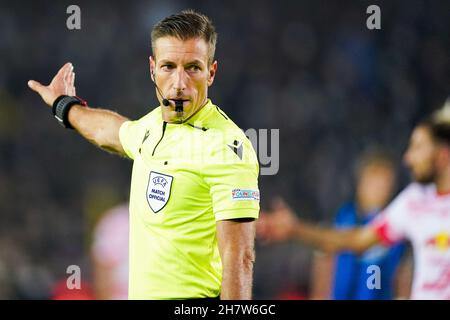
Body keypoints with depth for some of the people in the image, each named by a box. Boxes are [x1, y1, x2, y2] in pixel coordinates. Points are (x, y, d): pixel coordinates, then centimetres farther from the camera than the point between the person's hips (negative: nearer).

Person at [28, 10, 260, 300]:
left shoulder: (226, 146, -15)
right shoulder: (152, 124, 9)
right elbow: (112, 132, 35)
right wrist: (65, 105, 51)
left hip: (193, 297, -7)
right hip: (142, 292, 7)